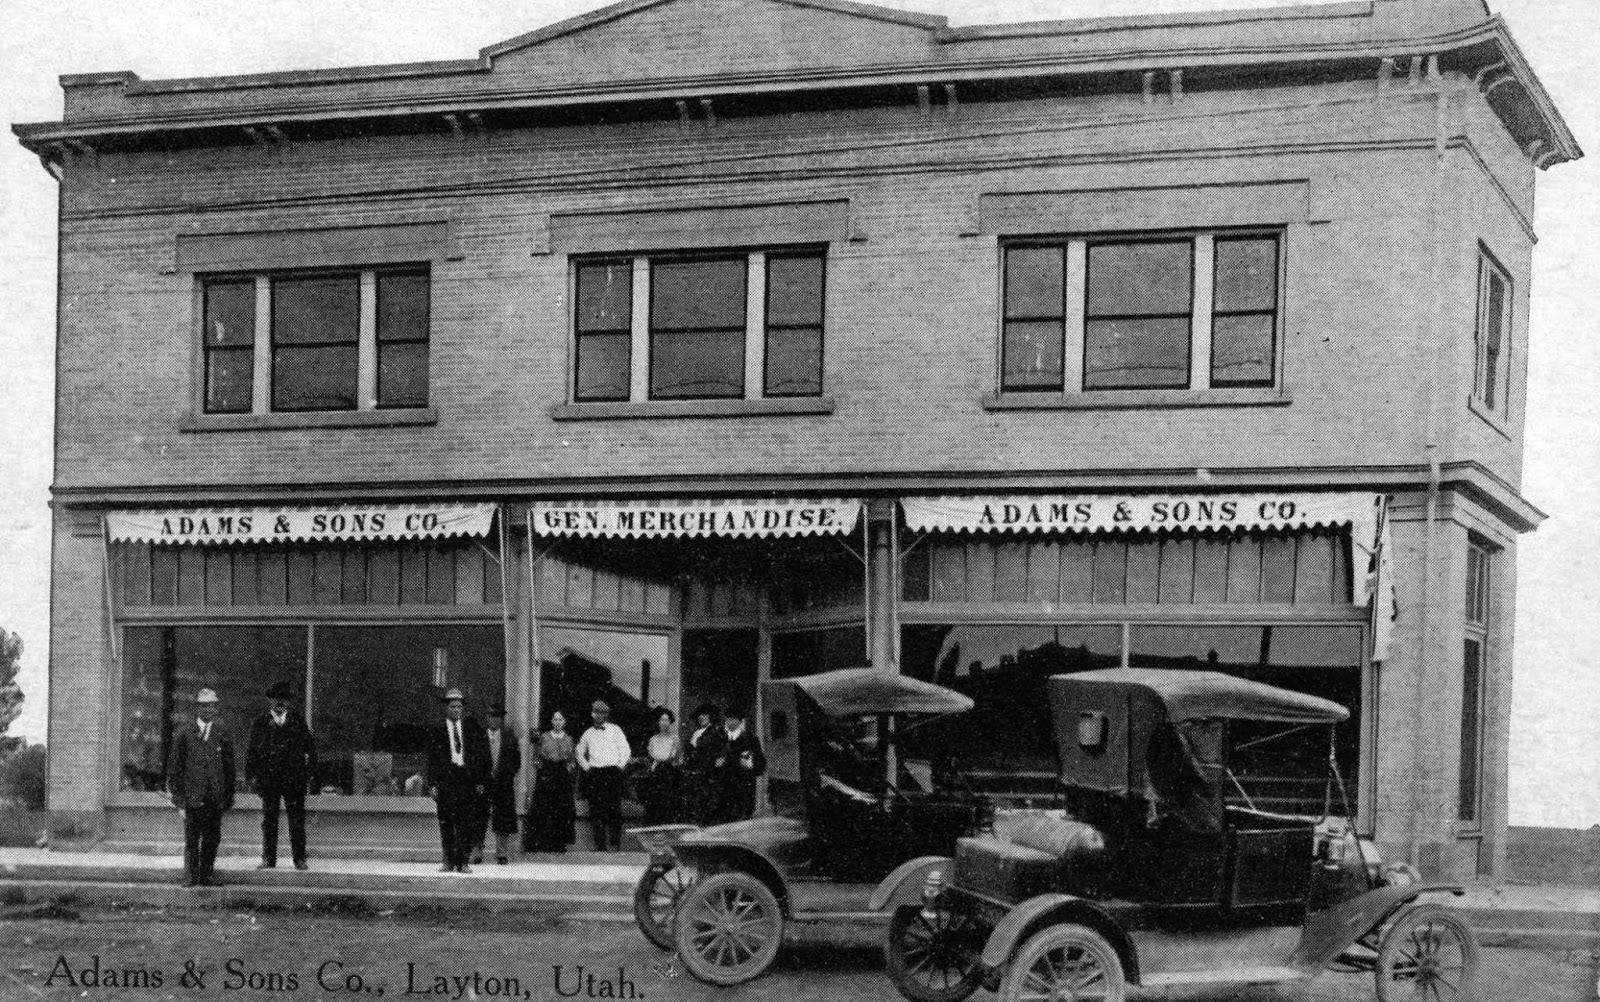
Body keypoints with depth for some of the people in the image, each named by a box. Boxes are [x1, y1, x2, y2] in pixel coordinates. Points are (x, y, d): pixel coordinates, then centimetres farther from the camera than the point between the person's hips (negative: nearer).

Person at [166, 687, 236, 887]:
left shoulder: (222, 735, 10)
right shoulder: (184, 734, 3)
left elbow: (229, 768, 13)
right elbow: (174, 767, 4)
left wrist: (229, 796, 10)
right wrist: (178, 797, -2)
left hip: (215, 798, 2)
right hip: (192, 797, -2)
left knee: (213, 837, 2)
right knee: (192, 839, -2)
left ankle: (206, 875, 10)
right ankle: (193, 877, 4)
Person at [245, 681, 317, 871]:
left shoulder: (298, 722, 7)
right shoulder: (260, 724, 7)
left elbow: (310, 748, 8)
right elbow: (251, 752, 8)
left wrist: (310, 771, 1)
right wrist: (251, 776, 1)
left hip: (294, 779, 0)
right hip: (268, 779, 0)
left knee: (297, 820, 0)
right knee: (268, 820, 4)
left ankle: (299, 859, 5)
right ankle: (268, 859, 11)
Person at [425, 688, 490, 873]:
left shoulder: (471, 729, 12)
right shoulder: (436, 731, 6)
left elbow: (480, 756, 12)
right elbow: (432, 759, 4)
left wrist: (480, 782, 6)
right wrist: (432, 784, -4)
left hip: (467, 780, 1)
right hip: (445, 780, -1)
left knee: (466, 822, -2)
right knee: (446, 823, 1)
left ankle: (463, 861, 1)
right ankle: (449, 860, 9)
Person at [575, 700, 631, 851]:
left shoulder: (615, 730, 5)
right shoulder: (588, 733, 13)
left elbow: (626, 751, 5)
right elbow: (579, 752, 26)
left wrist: (619, 766, -1)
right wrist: (586, 766, 13)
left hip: (612, 772, -3)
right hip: (594, 774, 3)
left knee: (613, 808, -9)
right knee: (596, 810, 0)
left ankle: (615, 843, -4)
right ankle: (600, 844, 4)